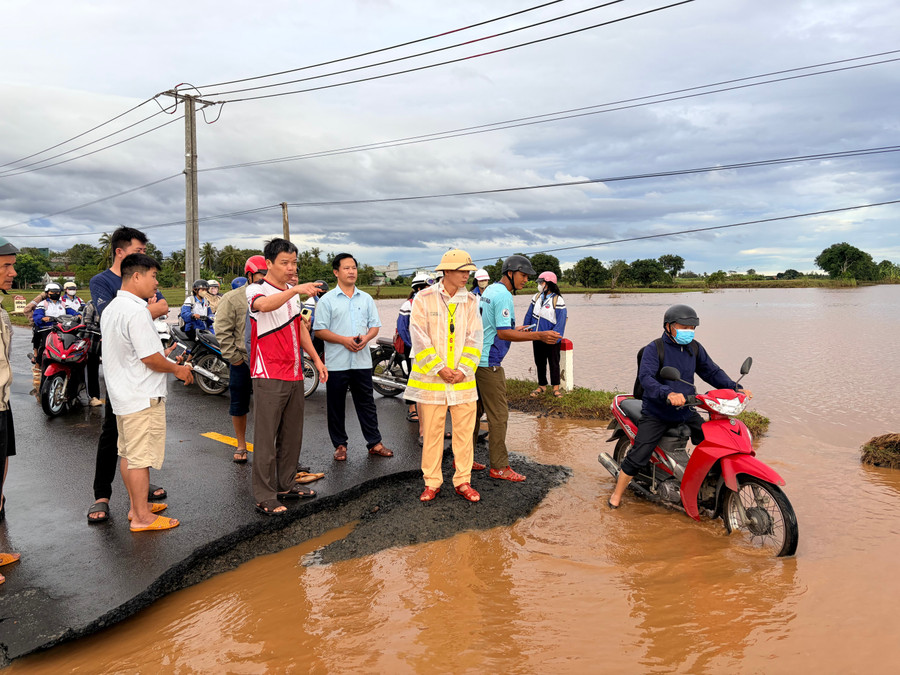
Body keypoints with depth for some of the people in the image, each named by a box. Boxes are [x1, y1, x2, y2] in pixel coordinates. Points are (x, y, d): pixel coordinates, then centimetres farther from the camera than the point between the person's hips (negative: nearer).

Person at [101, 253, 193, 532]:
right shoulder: (136, 311, -20)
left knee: (128, 453, 17)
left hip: (122, 394, 10)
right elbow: (150, 358, -21)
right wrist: (177, 369, -6)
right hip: (143, 398, -10)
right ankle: (142, 517, 5)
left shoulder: (111, 308, 12)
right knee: (141, 458, -3)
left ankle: (137, 506, 29)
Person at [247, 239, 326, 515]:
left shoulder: (293, 292, 16)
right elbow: (265, 305, -33)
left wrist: (315, 358, 19)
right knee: (266, 438, -4)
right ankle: (264, 496, 2)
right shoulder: (255, 290, -8)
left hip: (295, 375, 8)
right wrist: (295, 290, -46)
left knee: (292, 435, 14)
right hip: (269, 377, -7)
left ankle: (286, 484, 26)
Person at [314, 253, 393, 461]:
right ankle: (340, 444, 18)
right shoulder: (327, 300, -1)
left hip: (362, 360, 3)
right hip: (337, 363, -3)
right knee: (336, 405, 6)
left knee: (366, 403, 9)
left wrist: (366, 338, -9)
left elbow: (375, 325, 12)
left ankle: (374, 443, 16)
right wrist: (344, 340, -16)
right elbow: (320, 330, -5)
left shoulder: (366, 299, 11)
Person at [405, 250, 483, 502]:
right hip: (431, 379, -3)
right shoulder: (424, 298, -3)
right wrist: (439, 368, -12)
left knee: (464, 432, 6)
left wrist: (464, 370, -8)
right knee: (431, 433, 5)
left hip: (462, 378, 3)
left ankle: (463, 482, 19)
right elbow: (420, 338, -7)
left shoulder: (470, 301, 7)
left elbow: (474, 339, 4)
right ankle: (432, 483, 19)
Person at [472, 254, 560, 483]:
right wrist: (539, 336, -25)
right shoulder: (503, 295, -15)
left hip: (475, 359, 10)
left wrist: (515, 330, 18)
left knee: (474, 411, 16)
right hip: (488, 363, -10)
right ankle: (499, 467, 5)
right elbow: (503, 333, -22)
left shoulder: (489, 290, 15)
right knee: (498, 415, -2)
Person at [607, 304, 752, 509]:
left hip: (686, 411, 6)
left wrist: (735, 388, -7)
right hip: (656, 413, -6)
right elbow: (645, 377, -27)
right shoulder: (654, 349, -13)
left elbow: (712, 371, 9)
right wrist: (667, 394, -44)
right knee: (638, 456, -11)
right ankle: (617, 494, 7)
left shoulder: (695, 348, 6)